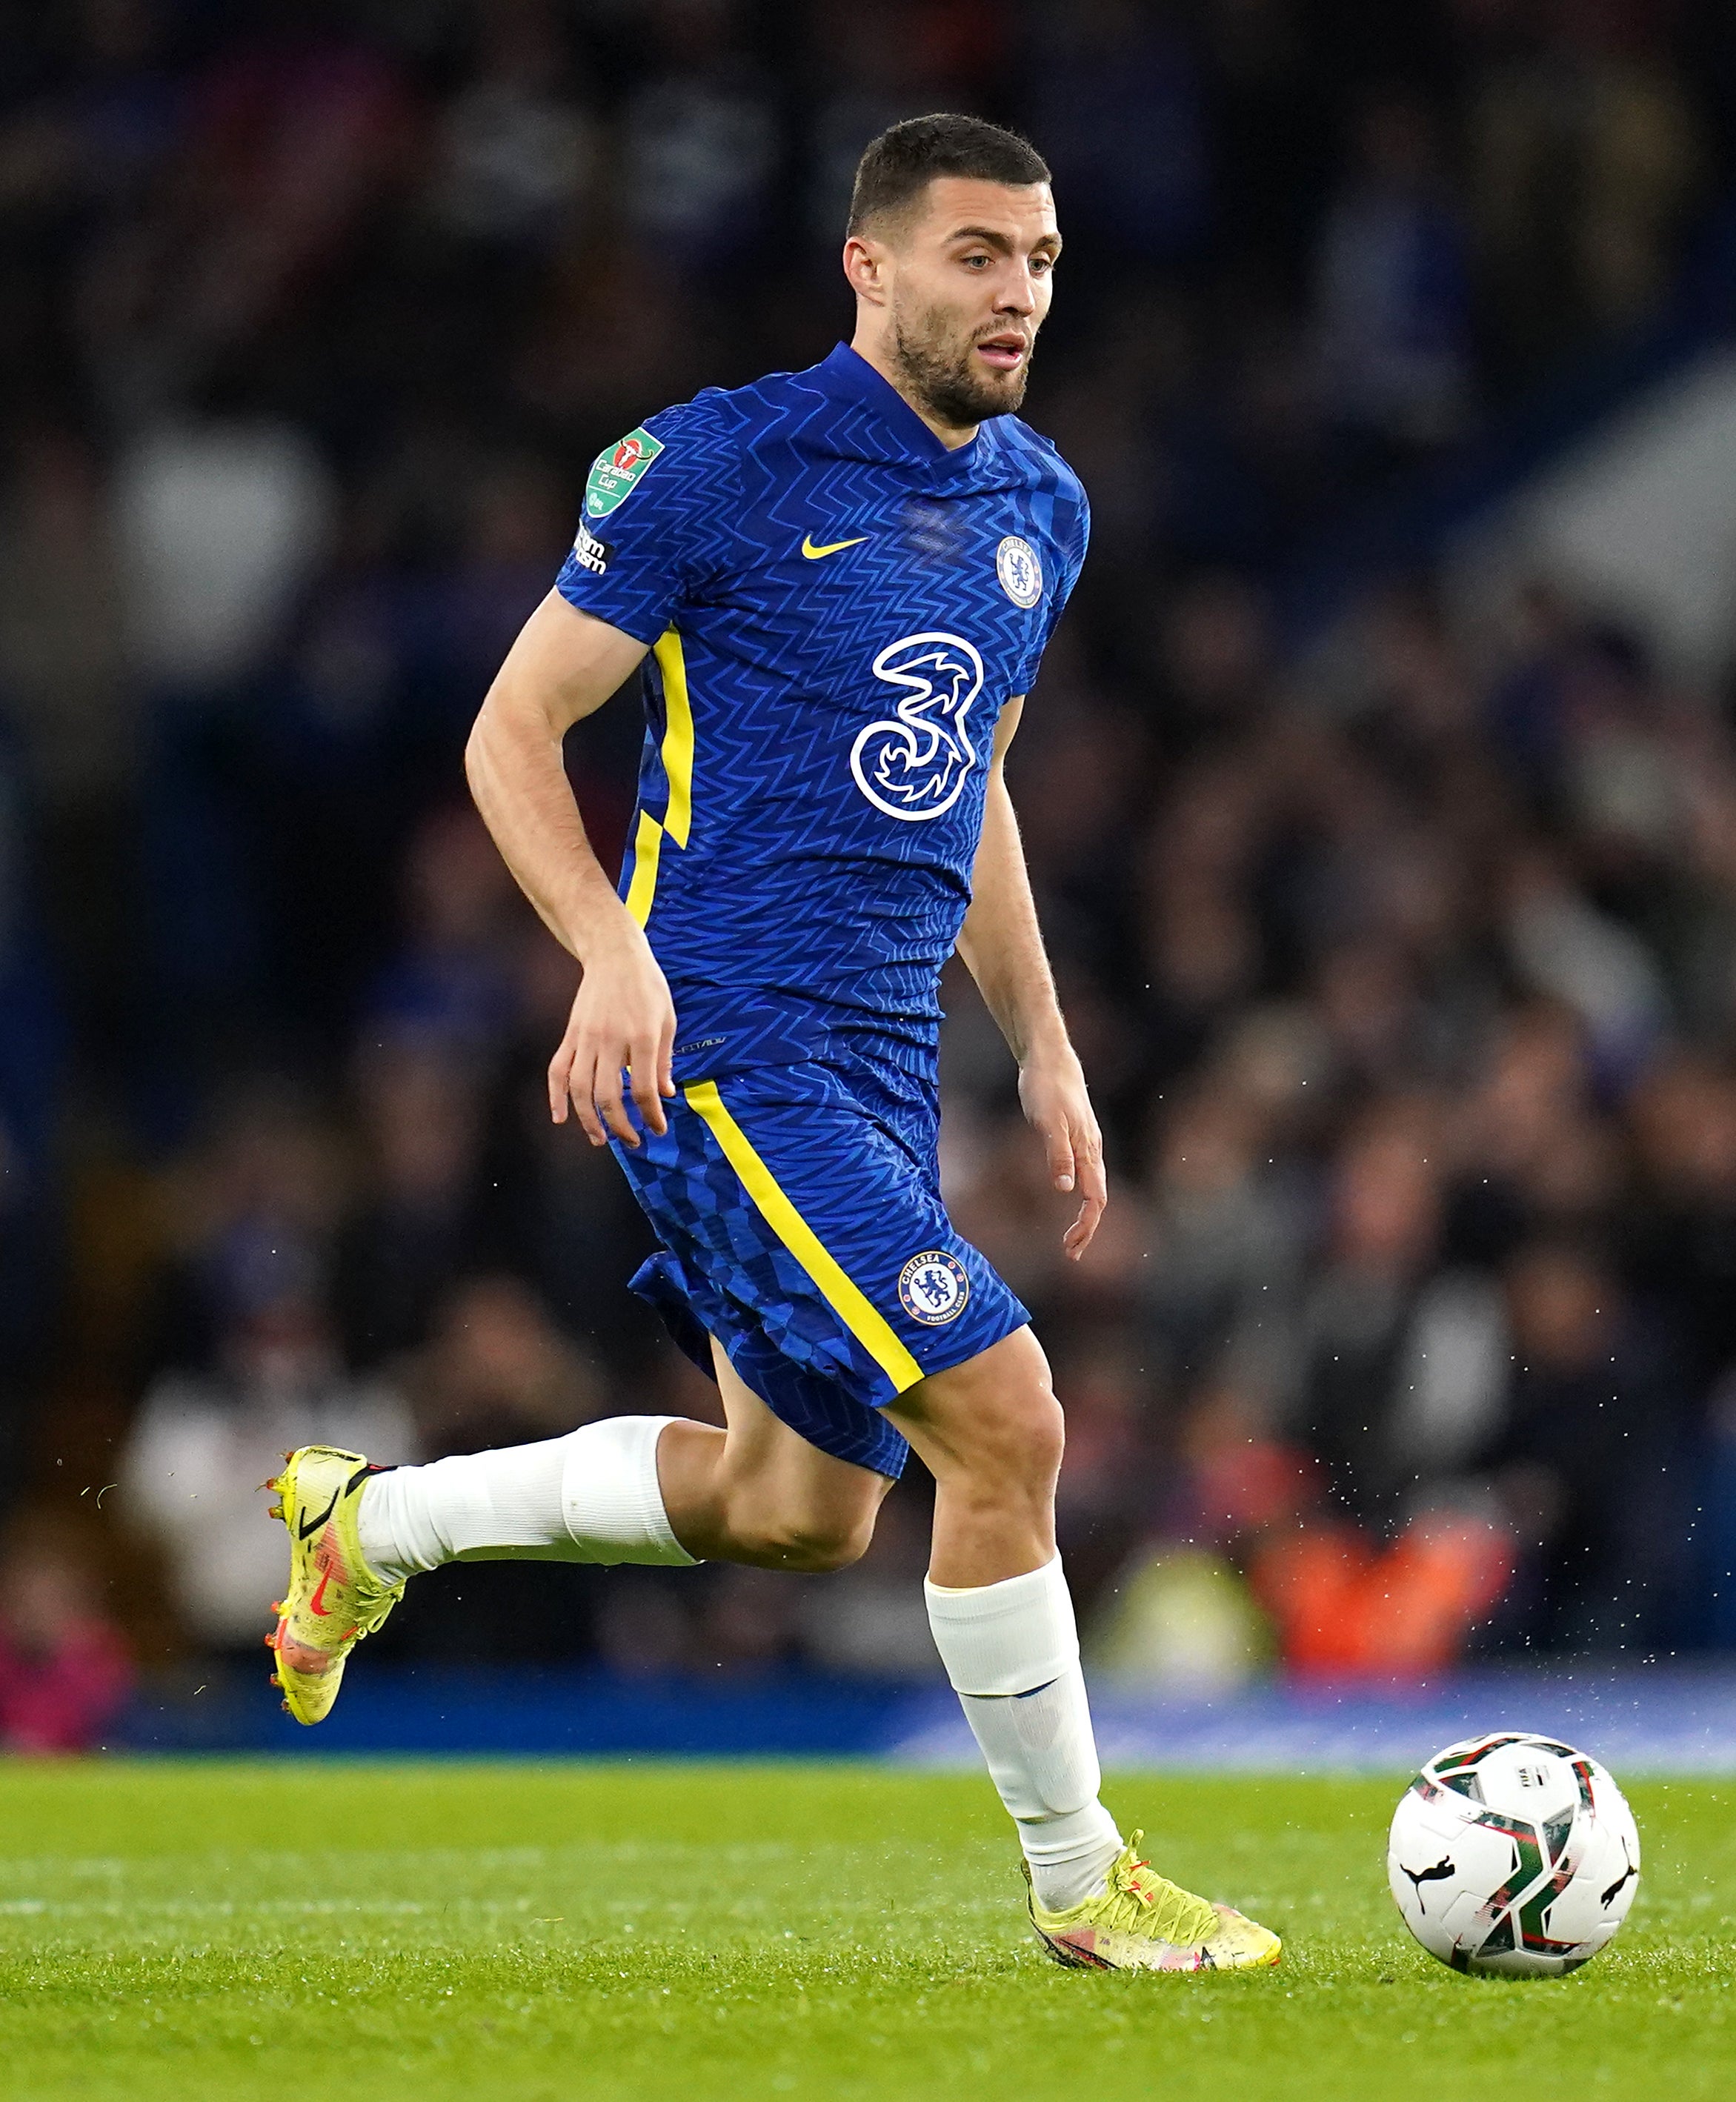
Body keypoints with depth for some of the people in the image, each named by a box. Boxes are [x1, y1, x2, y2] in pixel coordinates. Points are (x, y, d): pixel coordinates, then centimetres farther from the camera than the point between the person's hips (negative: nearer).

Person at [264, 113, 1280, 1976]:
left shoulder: (1041, 510, 12)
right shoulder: (720, 466, -11)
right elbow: (511, 729, -7)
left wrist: (1044, 1049, 19)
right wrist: (615, 952, -22)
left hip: (885, 1055, 9)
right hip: (730, 1042, -9)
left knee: (798, 1508, 14)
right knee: (1003, 1420, -15)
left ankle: (377, 1524, 33)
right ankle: (1079, 1885, -1)